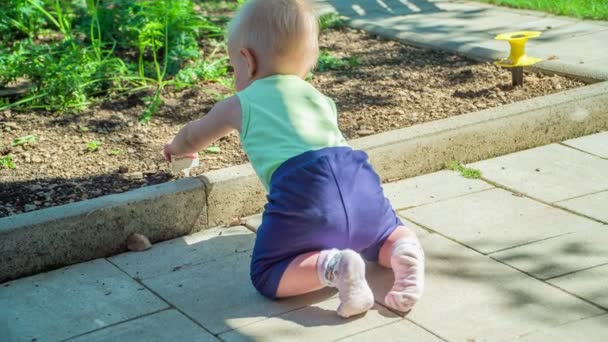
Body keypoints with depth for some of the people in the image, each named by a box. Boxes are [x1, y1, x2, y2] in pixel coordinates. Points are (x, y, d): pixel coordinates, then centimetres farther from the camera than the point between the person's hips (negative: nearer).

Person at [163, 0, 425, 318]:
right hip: (359, 177, 5)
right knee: (388, 233, 31)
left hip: (302, 189, -5)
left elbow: (192, 139, 43)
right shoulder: (320, 99, 33)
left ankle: (332, 266, -22)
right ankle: (405, 252, -5)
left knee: (267, 276, 6)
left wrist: (175, 147, 67)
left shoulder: (240, 104, 23)